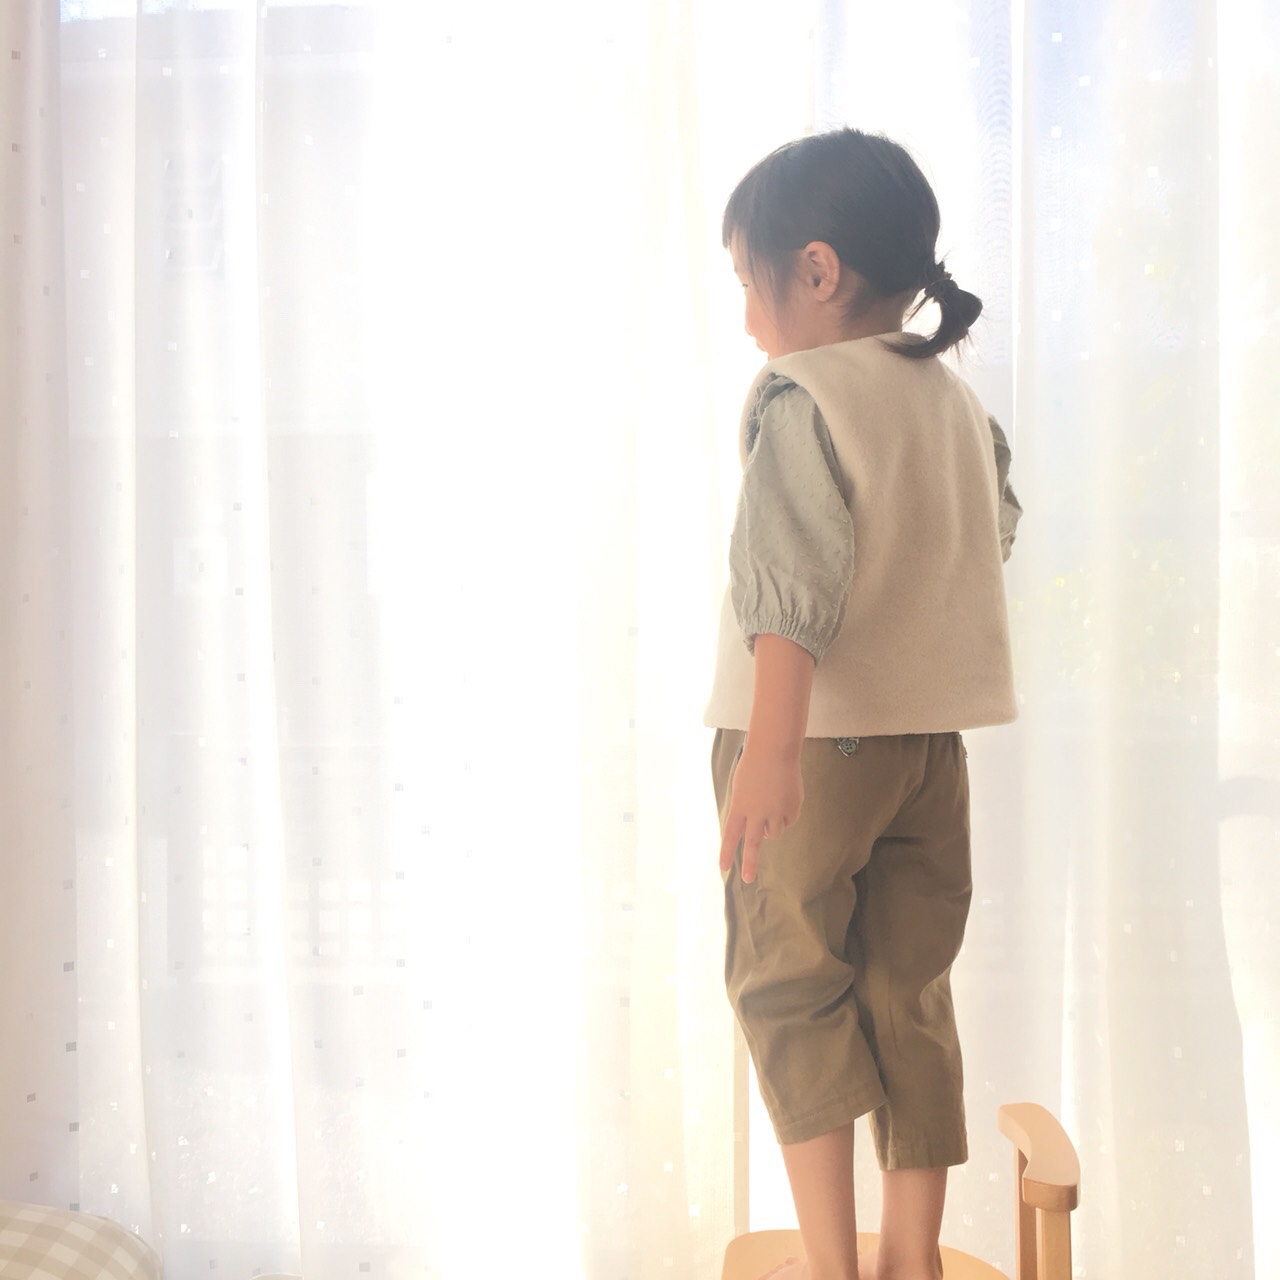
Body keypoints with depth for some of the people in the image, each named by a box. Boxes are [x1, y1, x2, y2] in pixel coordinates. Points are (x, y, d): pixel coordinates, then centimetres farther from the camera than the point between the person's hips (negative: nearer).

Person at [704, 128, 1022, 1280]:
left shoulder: (800, 395, -12)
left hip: (821, 735, -7)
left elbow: (792, 581, -24)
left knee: (789, 984, 7)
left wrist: (773, 746, -30)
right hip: (935, 737, 7)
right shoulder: (962, 404, 10)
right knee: (910, 994, 13)